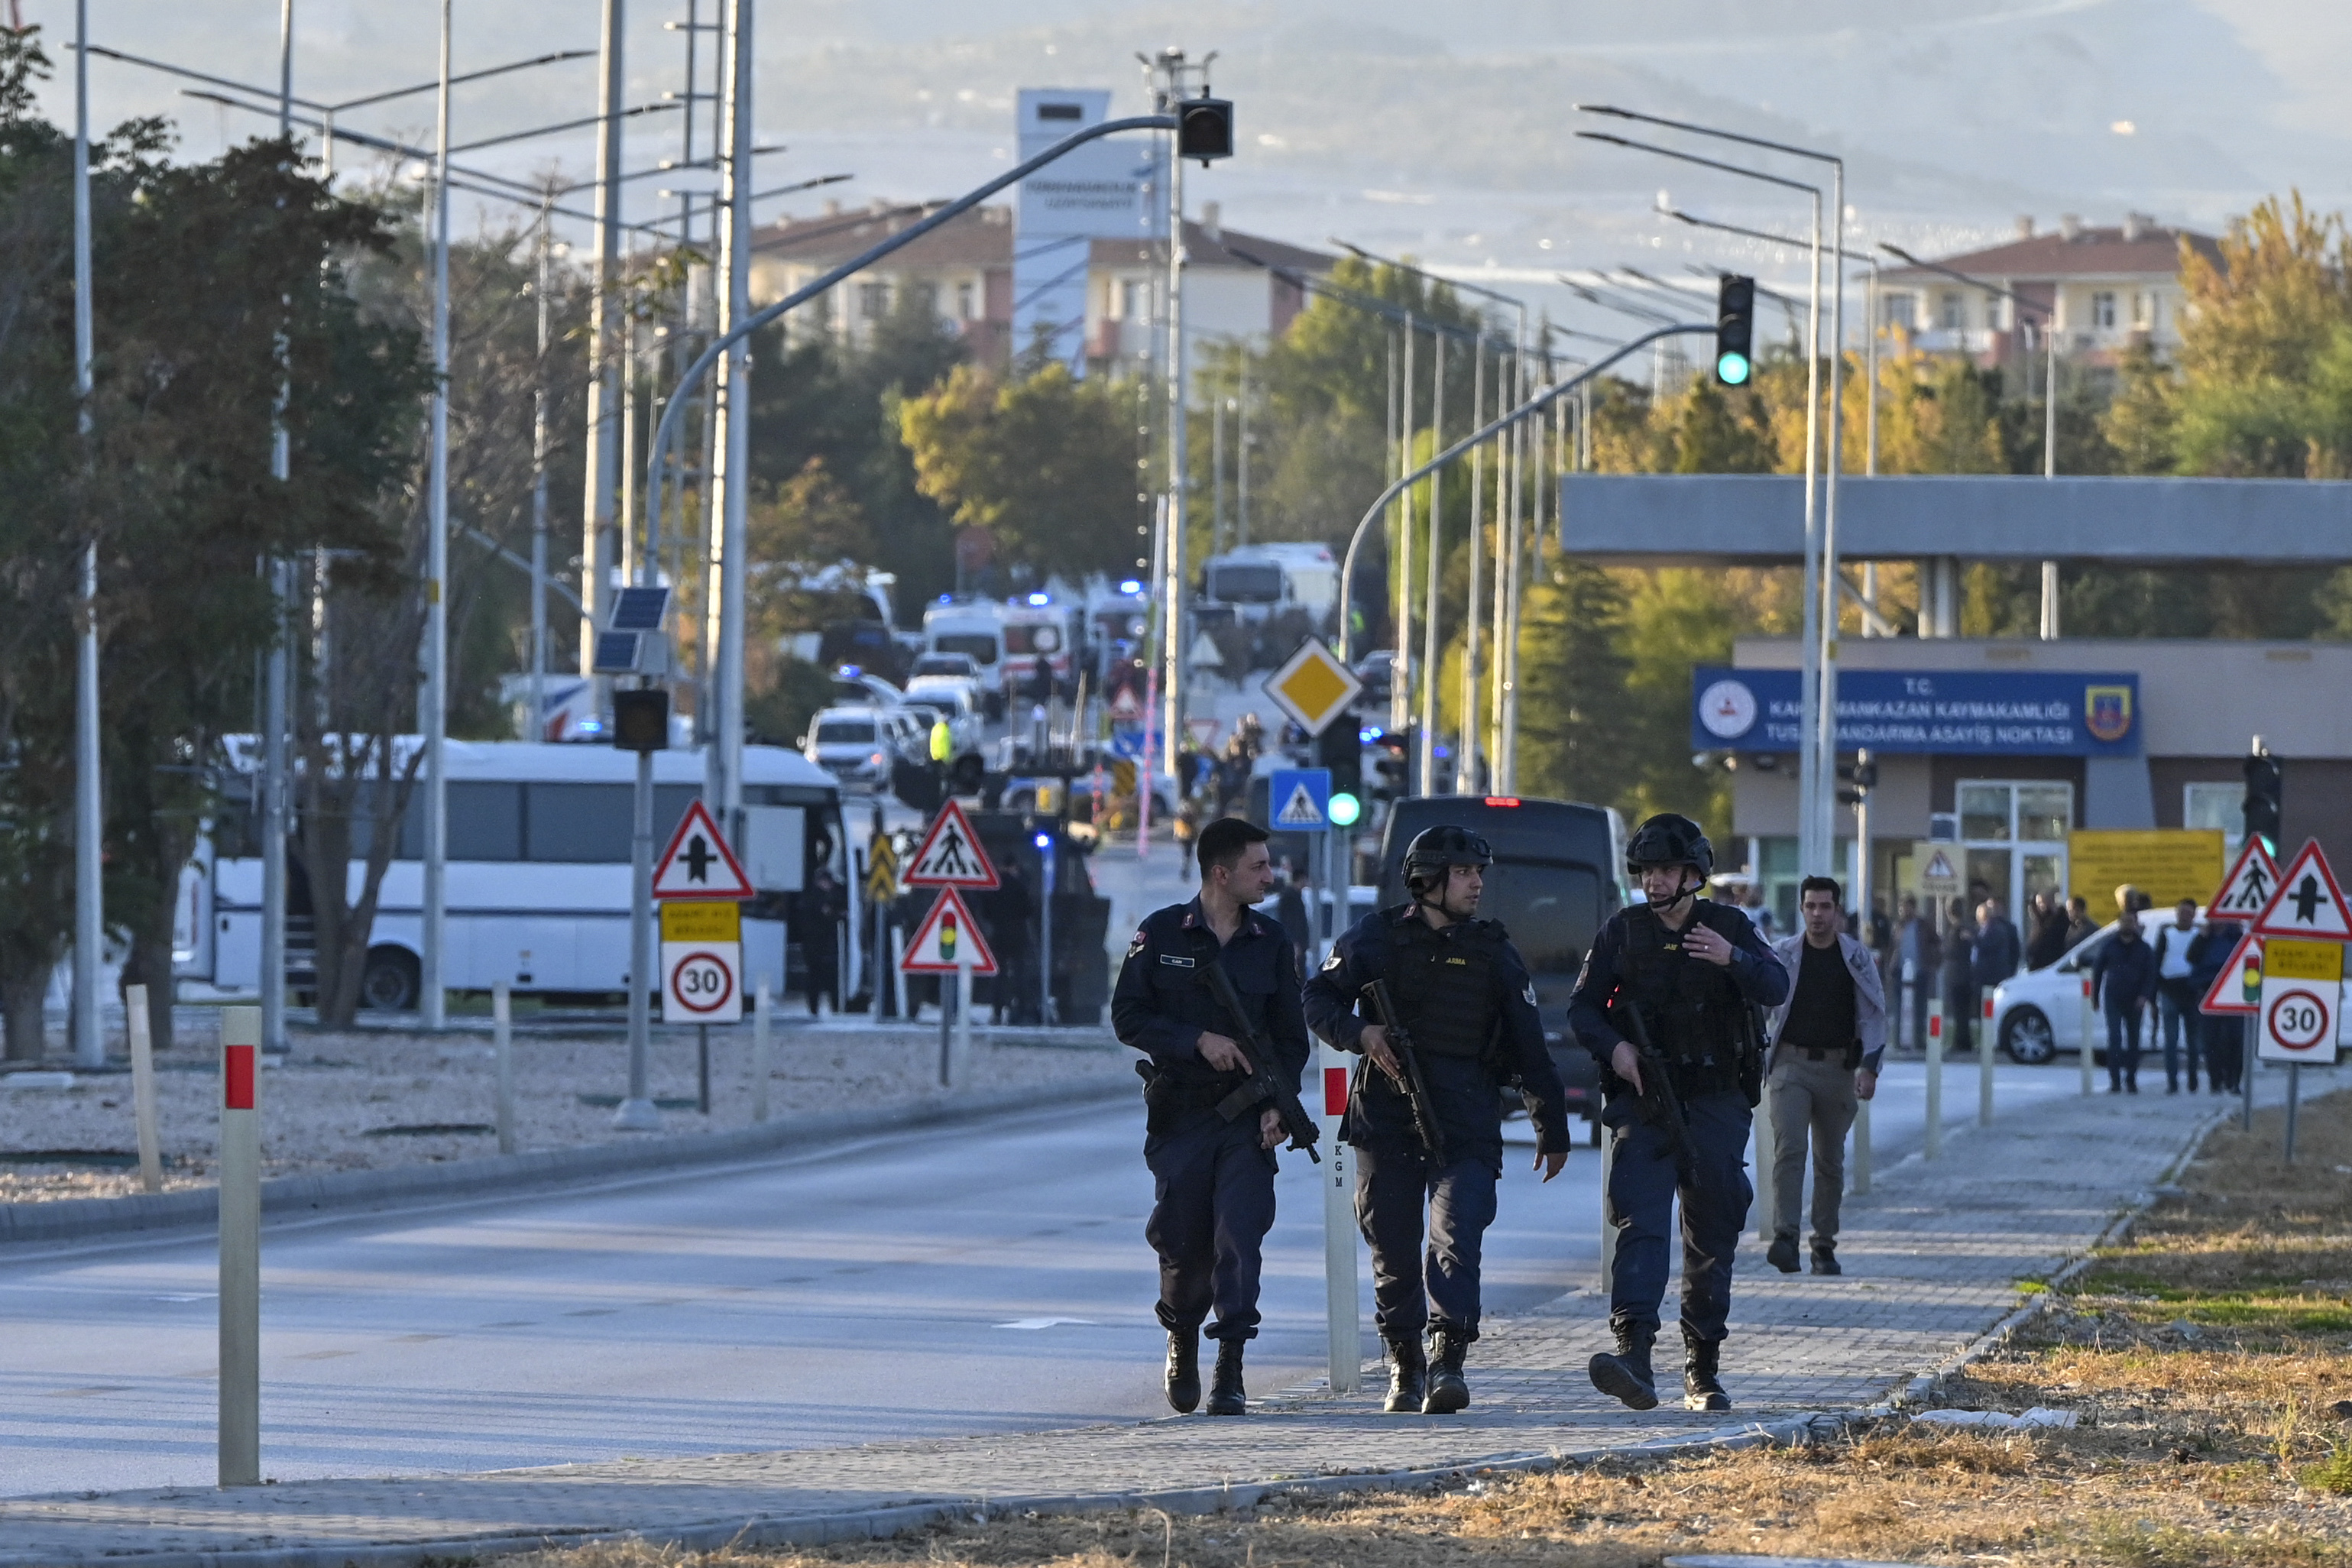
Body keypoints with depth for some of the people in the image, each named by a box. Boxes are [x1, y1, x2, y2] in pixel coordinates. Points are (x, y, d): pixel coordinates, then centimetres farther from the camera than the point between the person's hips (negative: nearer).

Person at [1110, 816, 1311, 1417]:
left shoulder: (1272, 944, 7)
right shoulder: (1161, 935, 0)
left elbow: (1291, 1036, 10)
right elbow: (1128, 1016, -2)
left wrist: (1279, 1103, -5)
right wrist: (1199, 1040, -14)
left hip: (1247, 1118, 1)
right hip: (1179, 1114, -1)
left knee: (1241, 1237, -13)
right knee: (1184, 1243, 5)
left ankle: (1231, 1371, -13)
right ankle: (1182, 1342, 33)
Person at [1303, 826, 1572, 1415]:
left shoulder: (1494, 952, 10)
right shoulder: (1377, 937, 6)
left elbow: (1530, 1049, 13)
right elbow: (1319, 999, 8)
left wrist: (1552, 1129, 14)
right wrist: (1359, 1032, -12)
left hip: (1466, 1127, 0)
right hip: (1386, 1118, 0)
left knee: (1457, 1239, -17)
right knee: (1393, 1250, 5)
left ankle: (1448, 1361, -25)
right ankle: (1405, 1366, 19)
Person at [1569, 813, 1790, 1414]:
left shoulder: (1730, 928, 5)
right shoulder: (1622, 932, 7)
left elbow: (1777, 987, -9)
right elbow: (1582, 1007, 7)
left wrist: (1732, 959, -28)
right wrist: (1613, 1047, -13)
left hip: (1715, 1103, 1)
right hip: (1643, 1100, -1)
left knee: (1712, 1237, 7)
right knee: (1639, 1222, -18)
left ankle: (1704, 1368, 18)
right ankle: (1634, 1354, -31)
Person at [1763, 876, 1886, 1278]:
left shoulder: (1857, 958, 5)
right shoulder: (1781, 954, 2)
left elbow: (1874, 1015, 6)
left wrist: (1869, 1067, -3)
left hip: (1838, 1068, 2)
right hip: (1791, 1064, -2)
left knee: (1830, 1161, 7)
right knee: (1788, 1150, -17)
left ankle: (1825, 1245, 15)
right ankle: (1785, 1237, -25)